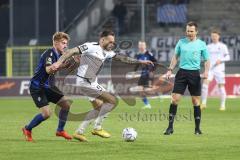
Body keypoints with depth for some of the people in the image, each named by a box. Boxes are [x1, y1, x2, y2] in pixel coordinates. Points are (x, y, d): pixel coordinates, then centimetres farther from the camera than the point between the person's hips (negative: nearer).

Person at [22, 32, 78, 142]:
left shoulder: (59, 54, 5)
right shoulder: (49, 53, -21)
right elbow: (48, 70, -35)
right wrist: (62, 65, -50)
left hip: (48, 86, 9)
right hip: (37, 87, -9)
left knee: (66, 104, 1)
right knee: (46, 113, -17)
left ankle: (60, 130, 16)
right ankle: (27, 129, 6)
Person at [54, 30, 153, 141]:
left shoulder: (106, 52, 13)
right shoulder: (91, 47, -13)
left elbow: (122, 58, 19)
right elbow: (72, 51, -19)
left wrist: (140, 62, 17)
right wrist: (59, 62, -30)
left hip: (91, 83, 10)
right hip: (85, 82, -10)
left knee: (100, 106, 19)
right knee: (113, 101, -8)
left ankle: (79, 132, 19)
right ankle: (97, 128, -1)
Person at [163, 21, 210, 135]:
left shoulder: (201, 44, 3)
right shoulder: (181, 42, 8)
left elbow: (207, 60, 6)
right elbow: (176, 57, 16)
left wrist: (206, 71, -11)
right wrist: (170, 69, 6)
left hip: (195, 74, -1)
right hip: (182, 72, 1)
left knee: (196, 101, 2)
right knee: (175, 99, -7)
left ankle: (197, 128, 11)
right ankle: (170, 127, -3)